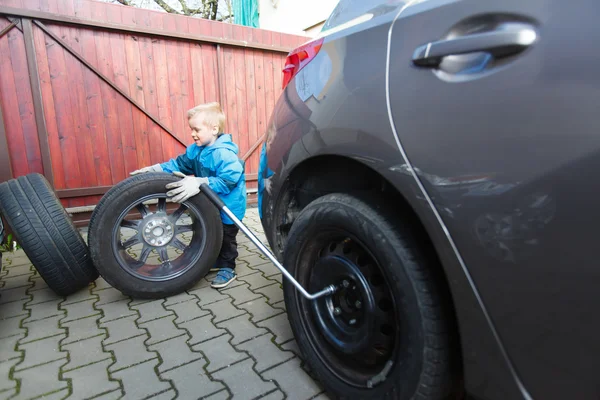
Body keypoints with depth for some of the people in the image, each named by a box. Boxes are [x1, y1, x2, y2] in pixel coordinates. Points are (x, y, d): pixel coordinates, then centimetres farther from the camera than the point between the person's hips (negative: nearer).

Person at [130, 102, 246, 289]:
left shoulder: (225, 154, -28)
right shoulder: (195, 150, 1)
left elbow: (228, 180, -37)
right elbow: (179, 164, 7)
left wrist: (199, 183, -44)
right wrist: (155, 169, -6)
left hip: (228, 207, -9)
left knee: (226, 237, 7)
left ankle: (228, 268, 24)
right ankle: (217, 261, 42)